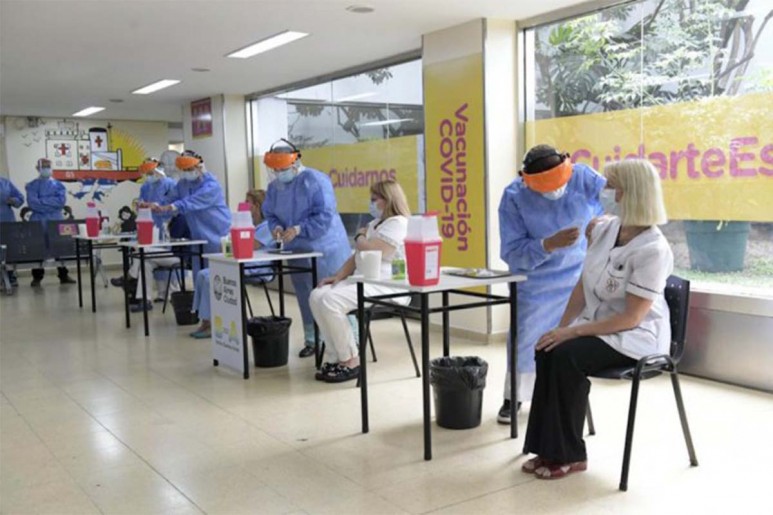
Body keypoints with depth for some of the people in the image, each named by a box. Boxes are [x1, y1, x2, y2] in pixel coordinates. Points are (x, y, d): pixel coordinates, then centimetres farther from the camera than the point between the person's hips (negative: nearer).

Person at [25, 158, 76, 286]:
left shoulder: (58, 185, 10)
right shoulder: (32, 186, 5)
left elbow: (61, 201, -5)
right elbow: (32, 203, -9)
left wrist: (42, 201, -9)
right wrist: (52, 204, -11)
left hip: (56, 220, 2)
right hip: (38, 221, -1)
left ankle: (63, 275, 7)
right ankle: (37, 276, 4)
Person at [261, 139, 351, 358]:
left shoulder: (315, 180, -16)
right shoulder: (274, 186, 6)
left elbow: (325, 216, -21)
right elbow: (269, 213, 12)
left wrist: (298, 229, -25)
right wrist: (276, 226, -10)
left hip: (325, 249, -6)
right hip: (298, 250, 6)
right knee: (306, 297, 12)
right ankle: (312, 339, 23)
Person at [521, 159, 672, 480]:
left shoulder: (653, 249, -20)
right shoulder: (604, 229, 4)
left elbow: (632, 317, -21)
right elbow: (584, 285, 8)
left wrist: (573, 332, -23)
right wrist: (562, 327, -4)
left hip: (636, 337, -7)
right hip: (598, 326, 7)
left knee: (567, 356, -28)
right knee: (548, 351, -20)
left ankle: (570, 455, -13)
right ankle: (550, 450, -11)